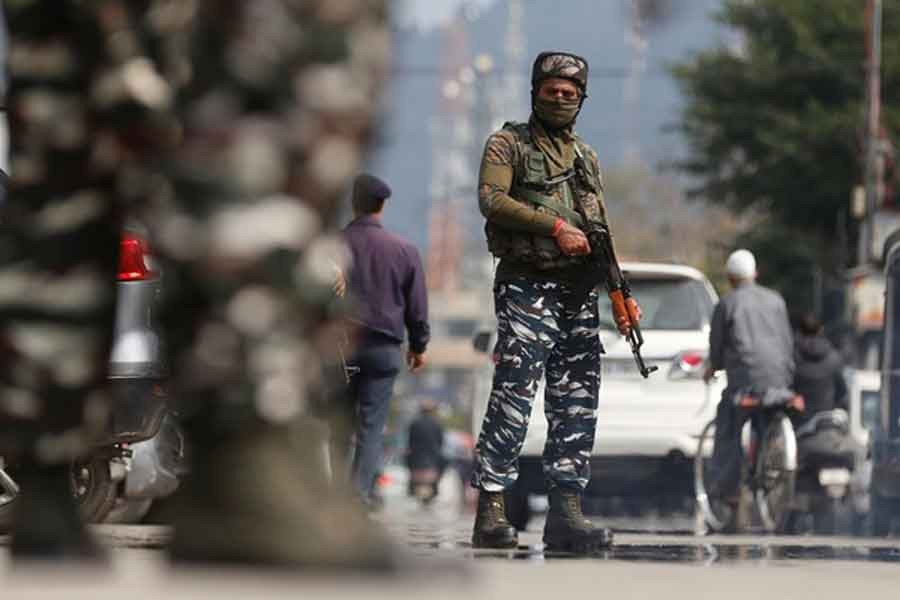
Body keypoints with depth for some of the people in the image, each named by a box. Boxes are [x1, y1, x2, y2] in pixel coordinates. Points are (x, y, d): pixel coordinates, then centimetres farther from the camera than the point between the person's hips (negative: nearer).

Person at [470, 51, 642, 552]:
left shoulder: (586, 156, 20)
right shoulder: (508, 144, 3)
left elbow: (603, 232, 21)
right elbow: (492, 199, -14)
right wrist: (555, 225, -20)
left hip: (580, 291, 6)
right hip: (527, 286, -6)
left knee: (577, 404, 3)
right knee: (515, 395, -12)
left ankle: (567, 511, 6)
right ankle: (490, 513, -11)